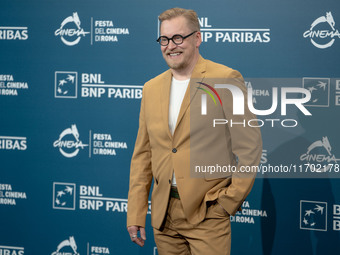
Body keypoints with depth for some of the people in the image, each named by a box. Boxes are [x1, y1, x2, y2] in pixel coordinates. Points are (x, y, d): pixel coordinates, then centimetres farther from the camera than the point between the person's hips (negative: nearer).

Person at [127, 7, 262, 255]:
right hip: (163, 215, 5)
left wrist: (230, 201, -8)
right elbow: (143, 154, 12)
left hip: (207, 214, -5)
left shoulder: (226, 80, -5)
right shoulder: (152, 88, 11)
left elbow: (249, 148, -6)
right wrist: (135, 214, 7)